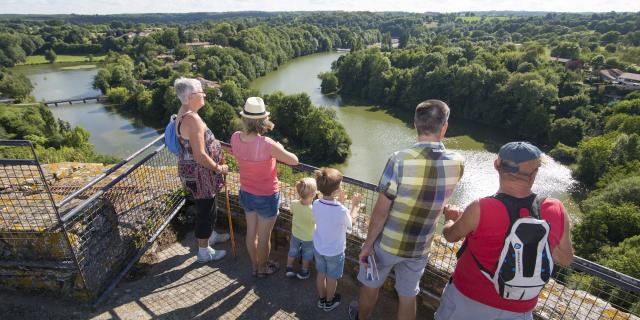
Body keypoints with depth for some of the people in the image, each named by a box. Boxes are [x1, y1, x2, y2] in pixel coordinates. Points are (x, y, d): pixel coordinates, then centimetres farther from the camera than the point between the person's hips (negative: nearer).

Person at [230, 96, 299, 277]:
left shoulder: (235, 138, -14)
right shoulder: (267, 144, -32)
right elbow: (294, 161, -19)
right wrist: (279, 150, -1)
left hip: (246, 193, 6)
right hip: (266, 197, -6)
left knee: (251, 232, 24)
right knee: (264, 236, 17)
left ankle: (255, 265, 46)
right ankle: (263, 268, 41)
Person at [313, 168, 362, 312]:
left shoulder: (316, 204, -17)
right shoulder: (341, 210, -33)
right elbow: (350, 222, -11)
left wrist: (339, 202, 2)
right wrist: (355, 205, 0)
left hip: (318, 247, 4)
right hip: (335, 251, -4)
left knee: (321, 274, 25)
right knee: (332, 277, 20)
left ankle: (321, 299, 46)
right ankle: (329, 302, 42)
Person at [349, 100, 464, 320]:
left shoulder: (400, 160, -26)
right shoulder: (457, 164, -12)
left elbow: (380, 212, -20)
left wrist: (368, 244, -8)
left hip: (387, 243, -3)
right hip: (420, 247, 3)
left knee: (371, 286, 24)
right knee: (408, 297, 22)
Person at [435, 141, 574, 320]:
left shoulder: (480, 210, -27)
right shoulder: (557, 212, -18)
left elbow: (450, 235, -7)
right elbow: (565, 259, -1)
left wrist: (451, 218, 13)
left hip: (468, 297, -2)